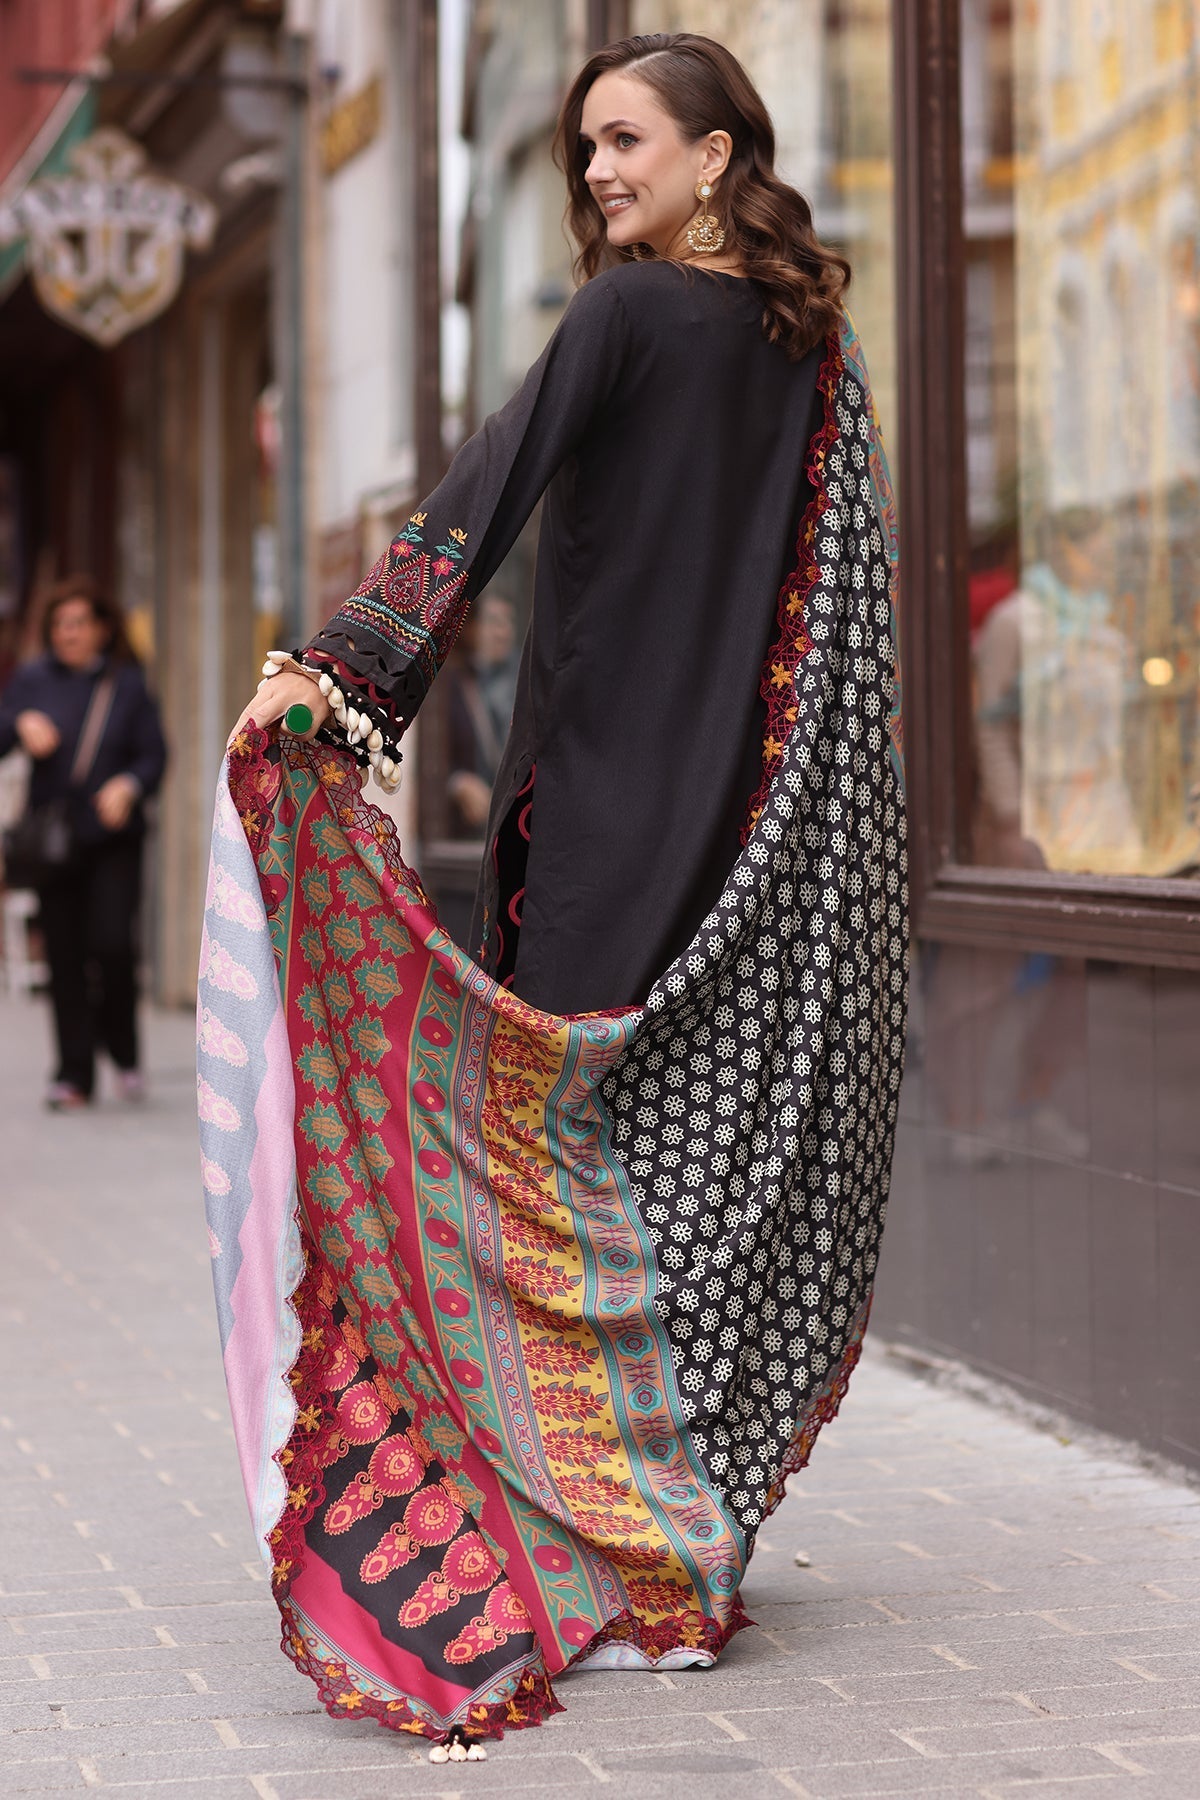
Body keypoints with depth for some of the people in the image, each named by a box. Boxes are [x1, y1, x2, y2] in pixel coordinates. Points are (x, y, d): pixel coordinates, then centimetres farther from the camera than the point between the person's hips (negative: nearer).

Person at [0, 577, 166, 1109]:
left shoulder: (127, 684, 4)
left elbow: (154, 755, 3)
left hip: (113, 839, -1)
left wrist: (129, 786, -15)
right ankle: (74, 1074, 8)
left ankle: (124, 1053, 10)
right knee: (64, 958, 1)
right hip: (52, 840, 2)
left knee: (112, 943, -13)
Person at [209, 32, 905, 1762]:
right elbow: (847, 599, 15)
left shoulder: (629, 317, -10)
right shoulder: (814, 338, 11)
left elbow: (486, 493, -21)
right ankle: (693, 1538, 15)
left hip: (617, 793, -7)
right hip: (761, 808, 7)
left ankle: (620, 1560, 1)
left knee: (595, 1128, -1)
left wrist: (332, 665, -26)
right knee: (723, 1118, 9)